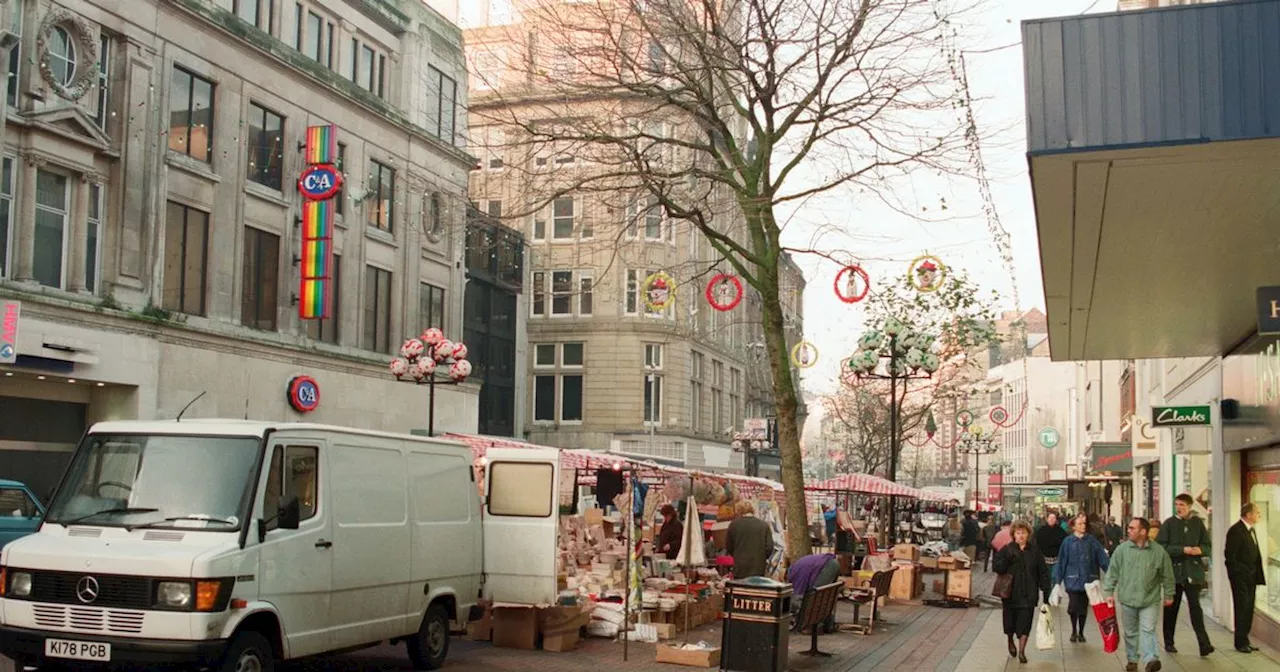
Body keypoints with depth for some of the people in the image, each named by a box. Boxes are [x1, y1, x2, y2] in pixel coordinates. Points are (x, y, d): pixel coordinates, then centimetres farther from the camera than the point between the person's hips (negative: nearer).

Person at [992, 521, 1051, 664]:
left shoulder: (1034, 550, 2)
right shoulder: (1007, 549, -2)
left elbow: (1043, 572, 5)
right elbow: (996, 566, -9)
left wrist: (1046, 591, 2)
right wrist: (1006, 559, -27)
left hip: (1029, 593, 0)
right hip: (1011, 593, 0)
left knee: (1025, 622, -3)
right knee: (1010, 621, 11)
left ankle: (1021, 651, 6)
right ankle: (1010, 642, 40)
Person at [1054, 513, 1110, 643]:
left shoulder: (1091, 540, 2)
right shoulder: (1068, 542, -3)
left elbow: (1102, 557, -2)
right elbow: (1061, 562, -2)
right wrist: (1057, 581, -3)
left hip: (1088, 579, 2)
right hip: (1073, 580, -2)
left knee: (1083, 608, 9)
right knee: (1073, 606, -10)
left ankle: (1081, 632, 27)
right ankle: (1074, 631, 13)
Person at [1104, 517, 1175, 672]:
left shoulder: (1159, 552, -7)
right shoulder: (1121, 550, -4)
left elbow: (1167, 576, 4)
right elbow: (1112, 572, 3)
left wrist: (1169, 595, 9)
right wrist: (1109, 592, 2)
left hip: (1150, 600, -2)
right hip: (1127, 599, 2)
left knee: (1148, 630, -11)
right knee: (1130, 632, 12)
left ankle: (1151, 659, -16)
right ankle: (1132, 660, 24)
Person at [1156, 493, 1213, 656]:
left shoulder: (1197, 523, 6)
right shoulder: (1169, 523, 0)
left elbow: (1207, 545, 10)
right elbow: (1161, 546, -8)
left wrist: (1200, 550, -13)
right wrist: (1183, 550, -17)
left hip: (1193, 571, 0)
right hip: (1174, 571, 0)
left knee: (1195, 606, -9)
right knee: (1171, 607, 9)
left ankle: (1204, 644, -12)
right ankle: (1169, 642, 20)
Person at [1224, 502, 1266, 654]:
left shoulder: (1251, 529, 11)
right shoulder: (1236, 531, -16)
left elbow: (1254, 553, 15)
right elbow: (1229, 556, -18)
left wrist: (1256, 574, 8)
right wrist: (1239, 573, -16)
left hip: (1251, 577, 8)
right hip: (1240, 577, -8)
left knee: (1248, 609, 12)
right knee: (1242, 609, -2)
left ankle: (1244, 641, 20)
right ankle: (1241, 643, 5)